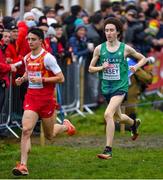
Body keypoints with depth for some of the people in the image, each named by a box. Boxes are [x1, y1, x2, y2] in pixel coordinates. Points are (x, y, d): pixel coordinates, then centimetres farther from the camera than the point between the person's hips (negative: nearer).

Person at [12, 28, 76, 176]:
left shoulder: (47, 58, -13)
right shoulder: (27, 58, 7)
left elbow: (61, 78, -13)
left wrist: (42, 80, -22)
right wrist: (22, 79, 5)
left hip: (46, 98, -4)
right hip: (31, 97, 4)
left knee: (49, 135, 11)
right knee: (26, 130, -14)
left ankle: (66, 126, 45)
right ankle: (23, 166, -16)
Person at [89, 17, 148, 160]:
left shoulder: (125, 48, -5)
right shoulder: (99, 49, -1)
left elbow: (143, 59, 10)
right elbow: (91, 68, 7)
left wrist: (136, 67, -8)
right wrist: (101, 67, -12)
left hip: (120, 86, -5)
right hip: (106, 87, 5)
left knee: (108, 114, -24)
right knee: (119, 117, 21)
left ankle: (108, 150, -20)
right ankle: (134, 124, 57)